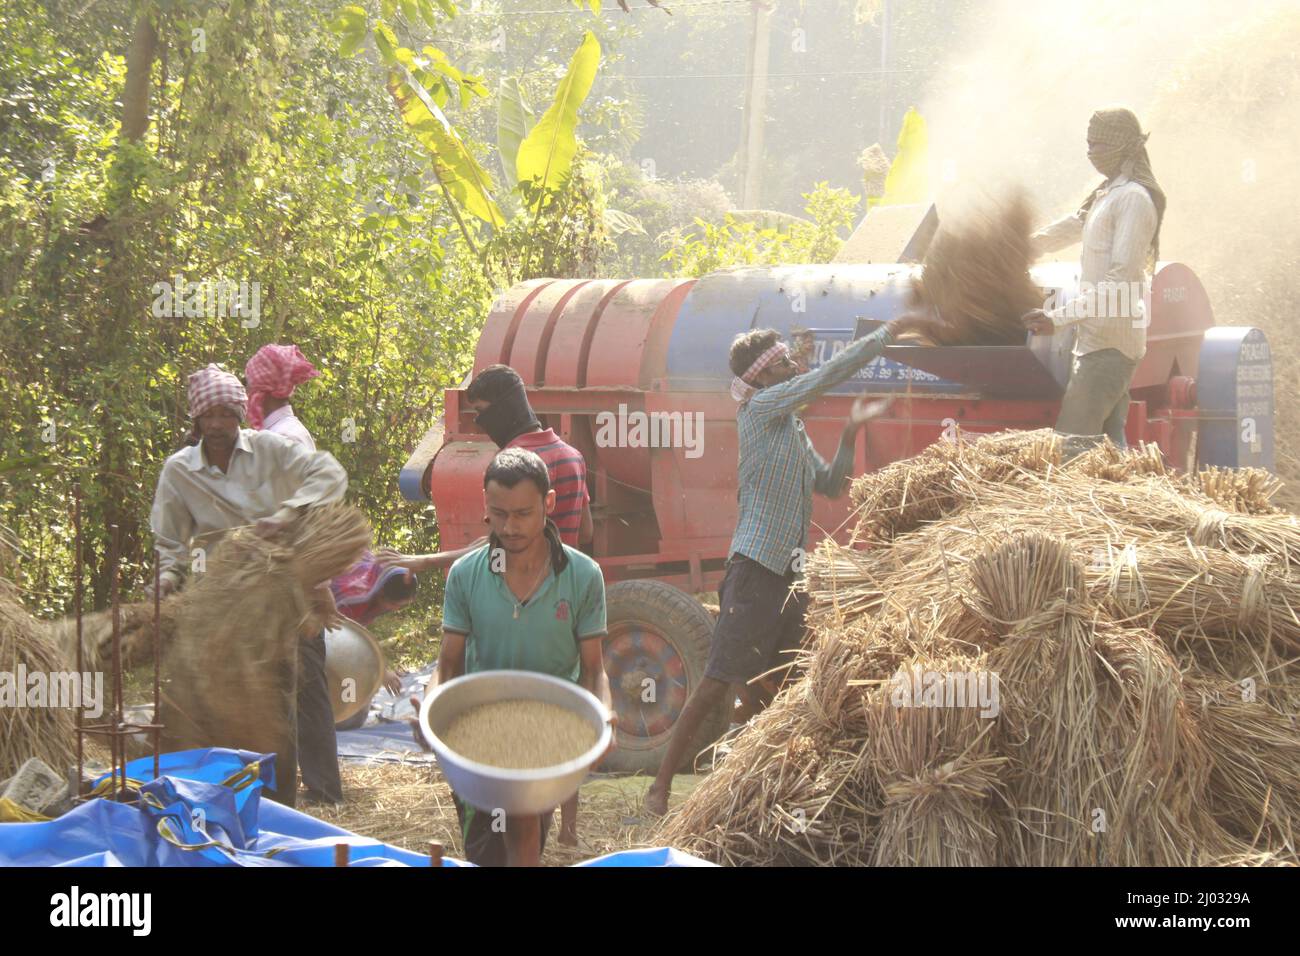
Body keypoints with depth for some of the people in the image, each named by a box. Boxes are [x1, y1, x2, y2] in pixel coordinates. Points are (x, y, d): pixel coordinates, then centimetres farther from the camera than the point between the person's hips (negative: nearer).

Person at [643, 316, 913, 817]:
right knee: (718, 682, -9)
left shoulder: (792, 426, 18)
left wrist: (850, 433, 10)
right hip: (756, 570, -9)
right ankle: (661, 785, -5)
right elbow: (831, 373, -12)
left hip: (790, 573, 9)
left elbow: (829, 485, 23)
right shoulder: (763, 408, -7)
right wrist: (889, 332, -5)